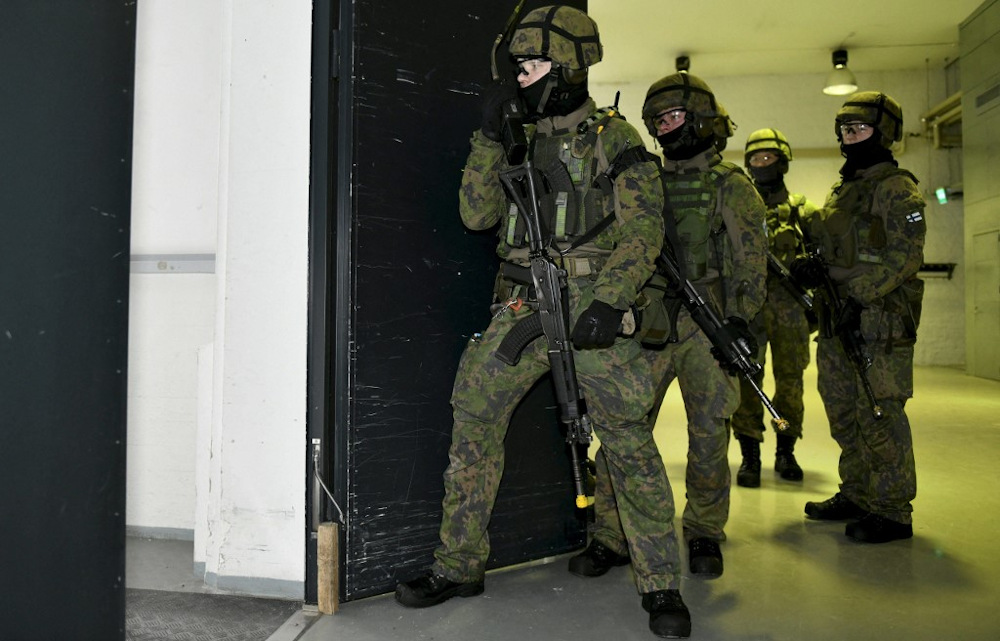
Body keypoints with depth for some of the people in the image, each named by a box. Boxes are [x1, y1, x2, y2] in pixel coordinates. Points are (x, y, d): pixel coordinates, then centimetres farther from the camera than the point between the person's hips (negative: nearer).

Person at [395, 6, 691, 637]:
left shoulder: (616, 140, 1)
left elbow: (642, 230, -8)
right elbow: (477, 214, 8)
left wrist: (609, 302, -20)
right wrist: (488, 137, 0)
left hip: (592, 304, -5)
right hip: (523, 305, 5)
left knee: (628, 440, -5)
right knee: (473, 420, 2)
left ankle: (662, 584, 11)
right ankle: (459, 565, 17)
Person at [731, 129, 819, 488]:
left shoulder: (801, 211, 10)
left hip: (790, 309, 1)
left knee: (790, 381, 7)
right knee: (747, 381, -3)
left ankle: (786, 453, 21)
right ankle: (750, 457, 4)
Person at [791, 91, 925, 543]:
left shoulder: (896, 189, -6)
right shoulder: (843, 189, 20)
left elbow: (904, 258, -16)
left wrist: (853, 291, -22)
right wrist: (811, 268, 1)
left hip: (880, 324, -9)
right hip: (840, 323, 9)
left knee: (880, 417, -4)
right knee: (844, 416, 14)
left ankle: (893, 512, 7)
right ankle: (856, 496, 27)